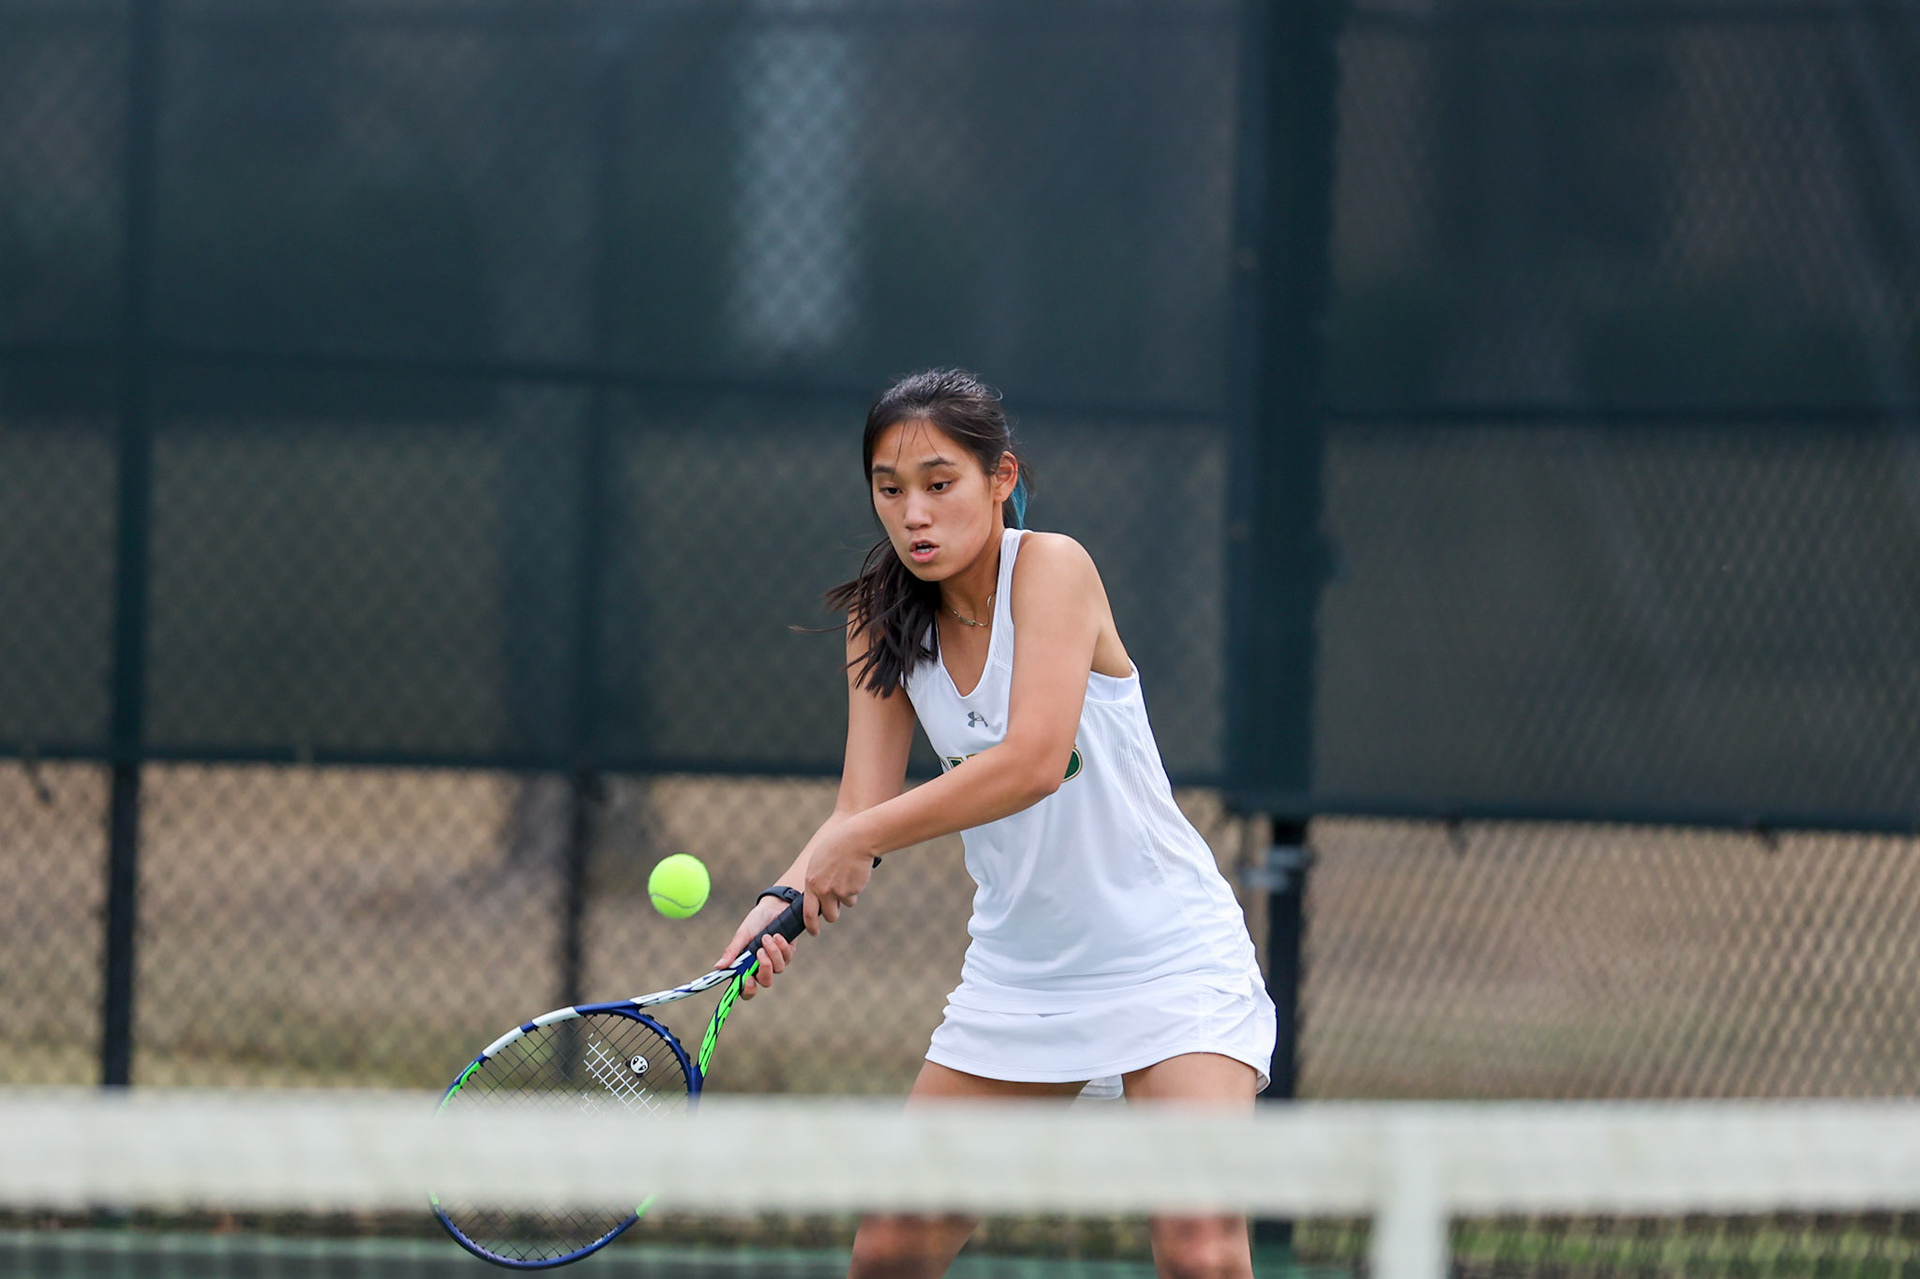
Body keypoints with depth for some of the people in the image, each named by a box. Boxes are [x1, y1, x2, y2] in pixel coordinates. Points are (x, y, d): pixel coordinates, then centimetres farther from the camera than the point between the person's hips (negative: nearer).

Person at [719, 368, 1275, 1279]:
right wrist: (786, 897, -26)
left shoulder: (1051, 567, -17)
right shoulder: (883, 621, 0)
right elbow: (863, 807, -6)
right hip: (1017, 976, 6)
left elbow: (1034, 761, -29)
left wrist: (859, 840, -28)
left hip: (1166, 956, -6)